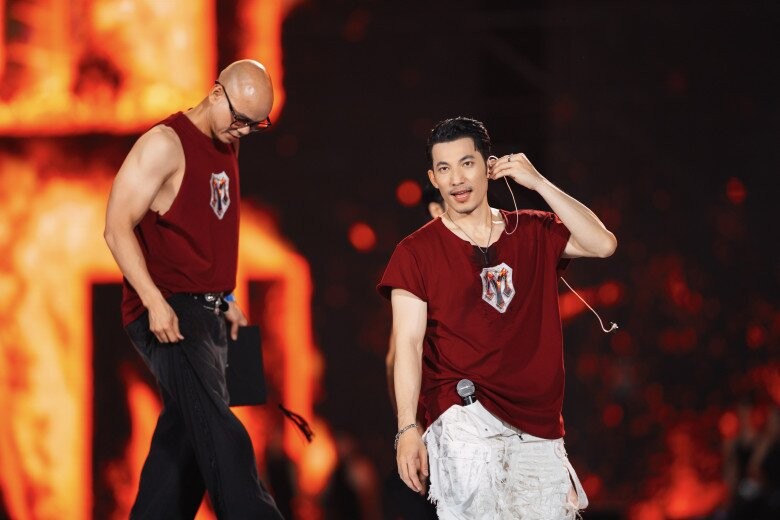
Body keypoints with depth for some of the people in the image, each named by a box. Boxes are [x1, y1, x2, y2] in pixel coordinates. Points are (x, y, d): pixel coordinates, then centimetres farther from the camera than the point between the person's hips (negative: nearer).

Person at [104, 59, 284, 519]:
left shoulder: (227, 148, 16)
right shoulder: (166, 144, -10)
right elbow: (118, 227, -14)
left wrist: (225, 299, 17)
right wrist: (155, 302, -22)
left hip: (208, 315, 9)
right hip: (167, 315, -9)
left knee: (184, 439, 8)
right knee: (220, 435, -19)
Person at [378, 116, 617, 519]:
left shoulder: (533, 233, 14)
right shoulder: (417, 252, 5)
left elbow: (602, 244, -2)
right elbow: (408, 344, -2)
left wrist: (538, 183, -3)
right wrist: (407, 429, -12)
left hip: (538, 426, 4)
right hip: (465, 419, -3)